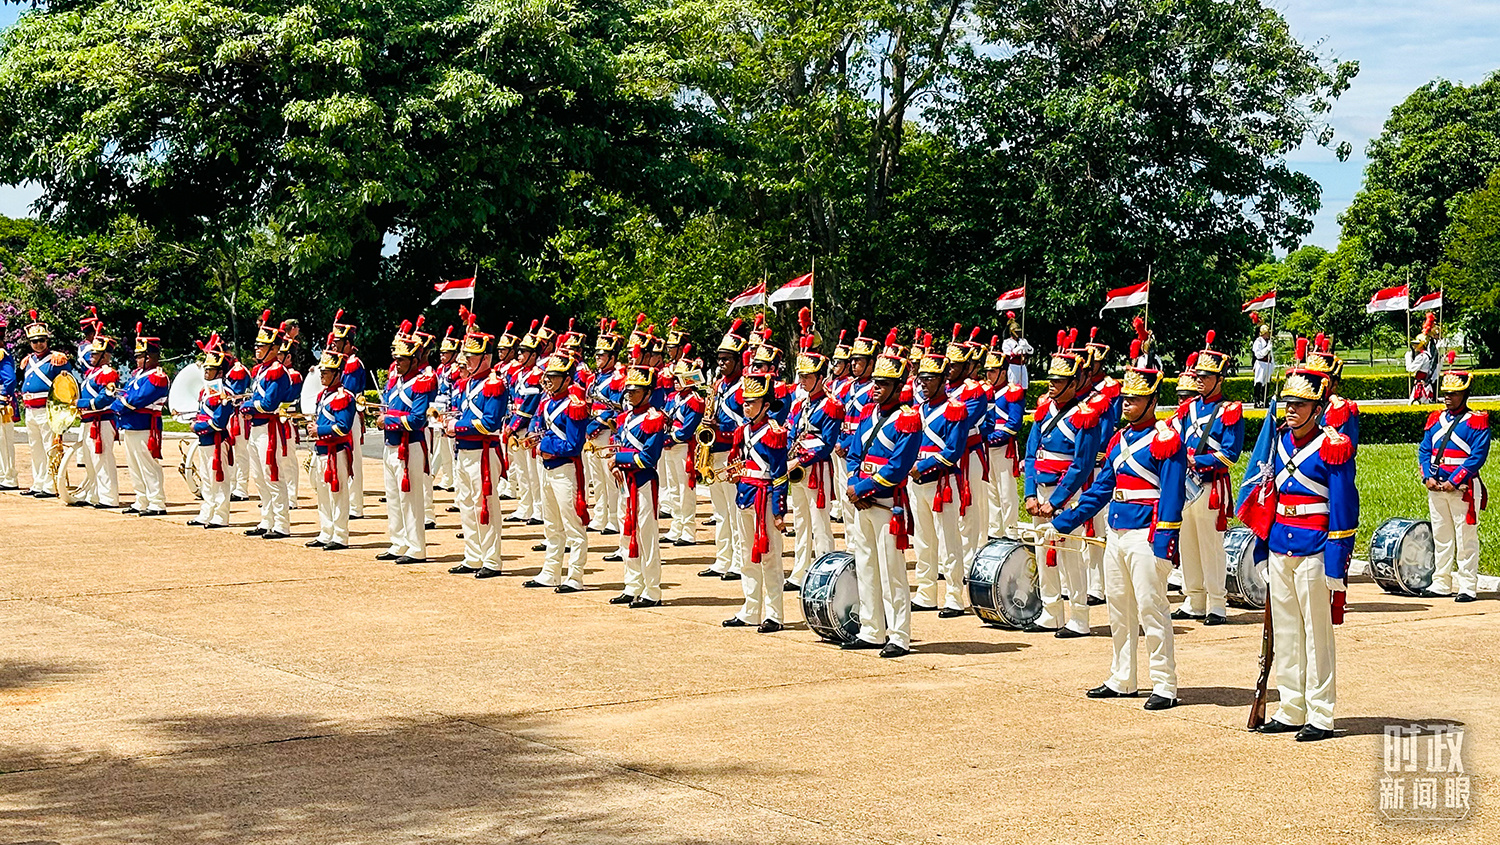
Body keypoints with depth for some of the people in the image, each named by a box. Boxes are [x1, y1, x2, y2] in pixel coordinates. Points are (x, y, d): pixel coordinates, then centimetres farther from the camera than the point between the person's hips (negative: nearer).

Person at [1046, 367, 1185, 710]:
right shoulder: (1119, 439, 15)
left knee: (1150, 608, -7)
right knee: (1118, 608, 12)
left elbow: (1171, 494, -15)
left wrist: (1165, 542, -22)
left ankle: (1165, 687, -3)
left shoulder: (1166, 439, -8)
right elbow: (1100, 488, 20)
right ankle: (1122, 680, 22)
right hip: (1116, 533, 8)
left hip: (1146, 536, -8)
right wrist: (1062, 523, 19)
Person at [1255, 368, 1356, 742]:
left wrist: (1336, 566, -14)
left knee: (1317, 635, 0)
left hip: (1314, 551, -7)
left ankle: (1320, 717, 5)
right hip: (1280, 550, 7)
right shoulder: (1281, 443, 11)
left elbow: (1344, 510, -11)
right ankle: (1291, 711, 19)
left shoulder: (1333, 447, -9)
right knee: (1285, 633, 10)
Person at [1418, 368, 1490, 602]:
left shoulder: (1477, 422, -5)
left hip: (1463, 488, -6)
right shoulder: (1435, 420, 13)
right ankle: (1441, 584, 20)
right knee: (1440, 537, 12)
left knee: (1466, 538, -3)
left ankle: (1468, 587, 1)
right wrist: (1428, 477, -5)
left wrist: (1454, 481, -17)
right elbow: (1424, 450, 12)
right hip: (1436, 488, 6)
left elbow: (1477, 456, -13)